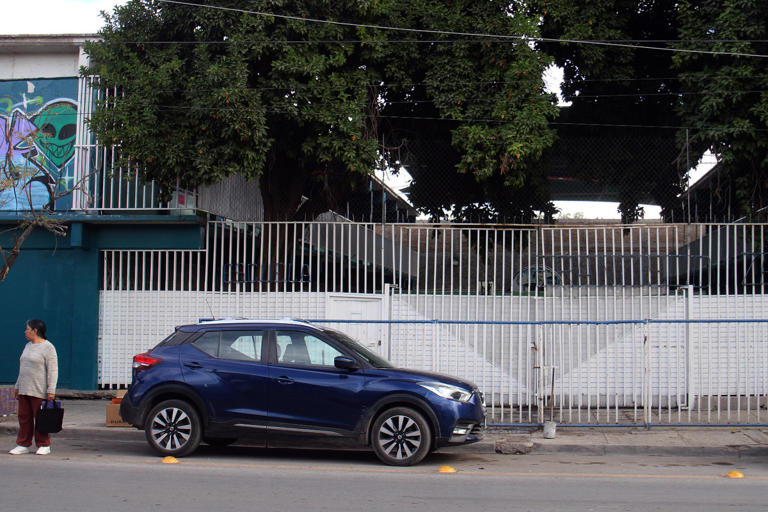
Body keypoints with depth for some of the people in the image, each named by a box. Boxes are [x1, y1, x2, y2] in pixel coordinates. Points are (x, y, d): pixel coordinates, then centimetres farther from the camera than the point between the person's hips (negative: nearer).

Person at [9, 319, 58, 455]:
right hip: (24, 390, 8)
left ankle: (44, 445, 5)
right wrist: (17, 386, 21)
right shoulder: (28, 346, 17)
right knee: (24, 418, 7)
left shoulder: (47, 347, -8)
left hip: (39, 391, -7)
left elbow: (53, 370, -12)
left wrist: (51, 390, -17)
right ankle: (23, 445, 12)